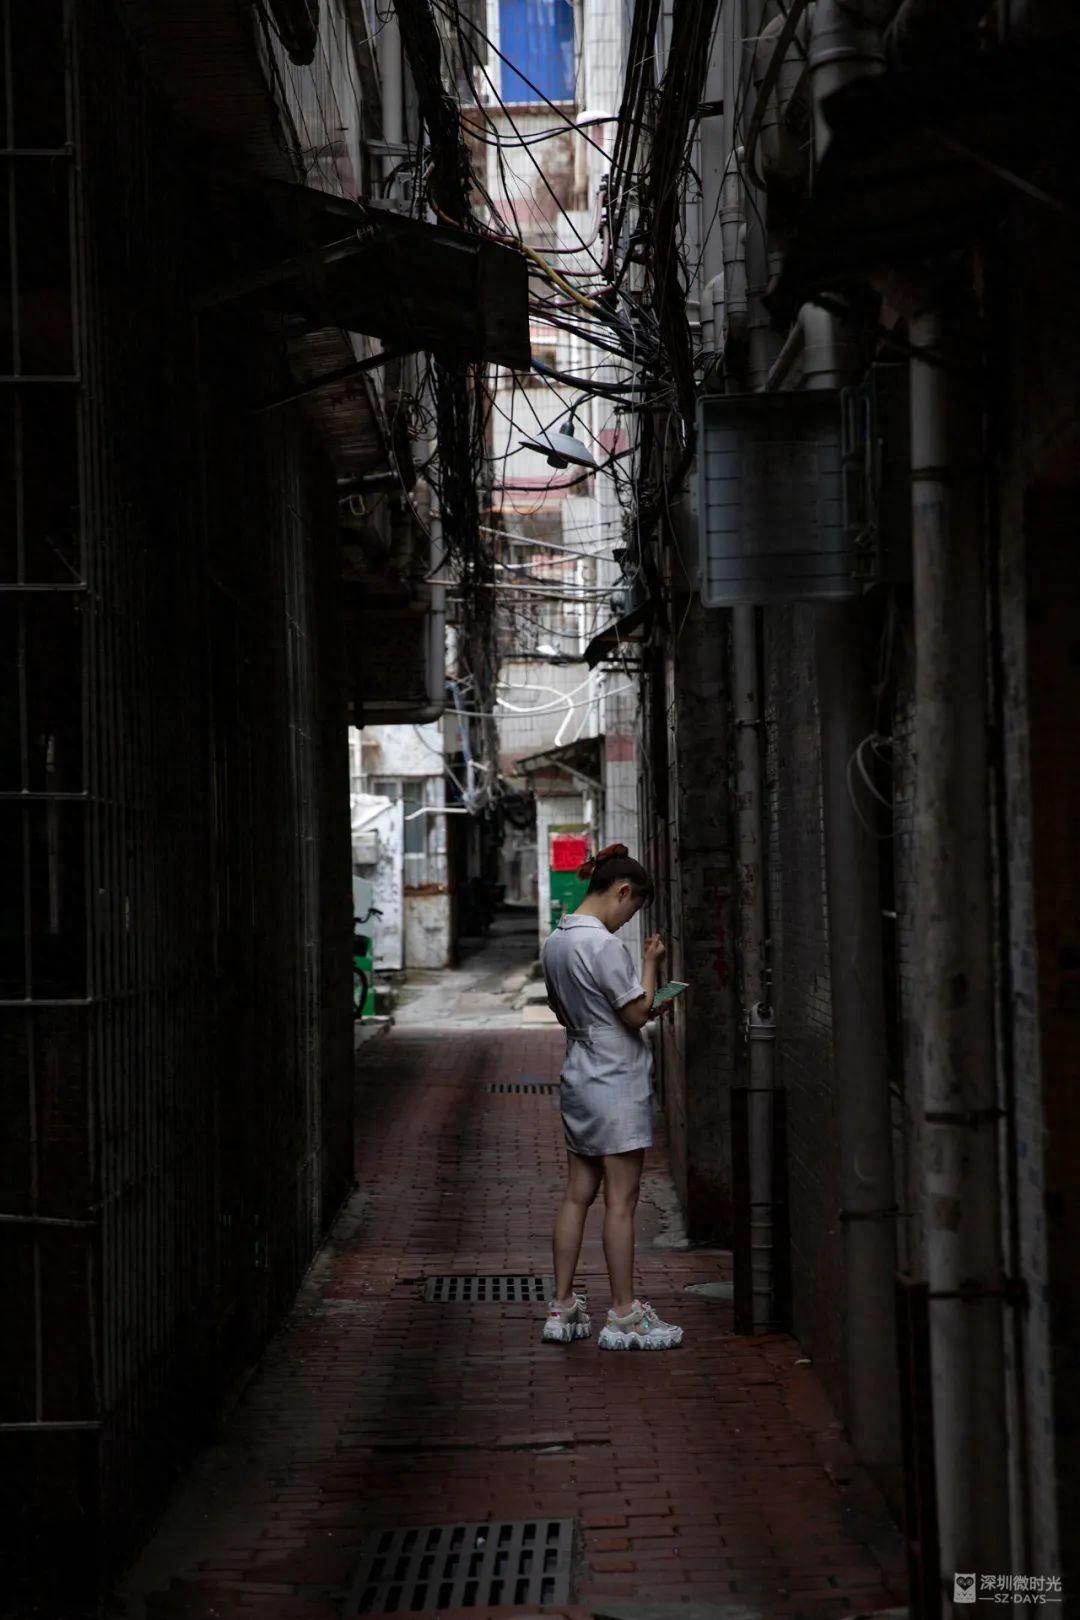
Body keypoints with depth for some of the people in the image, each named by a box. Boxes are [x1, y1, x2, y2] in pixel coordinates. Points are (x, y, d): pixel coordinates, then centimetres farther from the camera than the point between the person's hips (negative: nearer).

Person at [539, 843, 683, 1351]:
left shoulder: (555, 942, 9)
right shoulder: (603, 945, -18)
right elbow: (637, 1013, -15)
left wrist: (642, 1012, 14)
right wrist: (650, 962, -3)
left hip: (578, 1079, 9)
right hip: (615, 1082, -9)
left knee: (577, 1195, 11)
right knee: (621, 1200, -3)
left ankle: (562, 1308, 14)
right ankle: (624, 1315, 2)